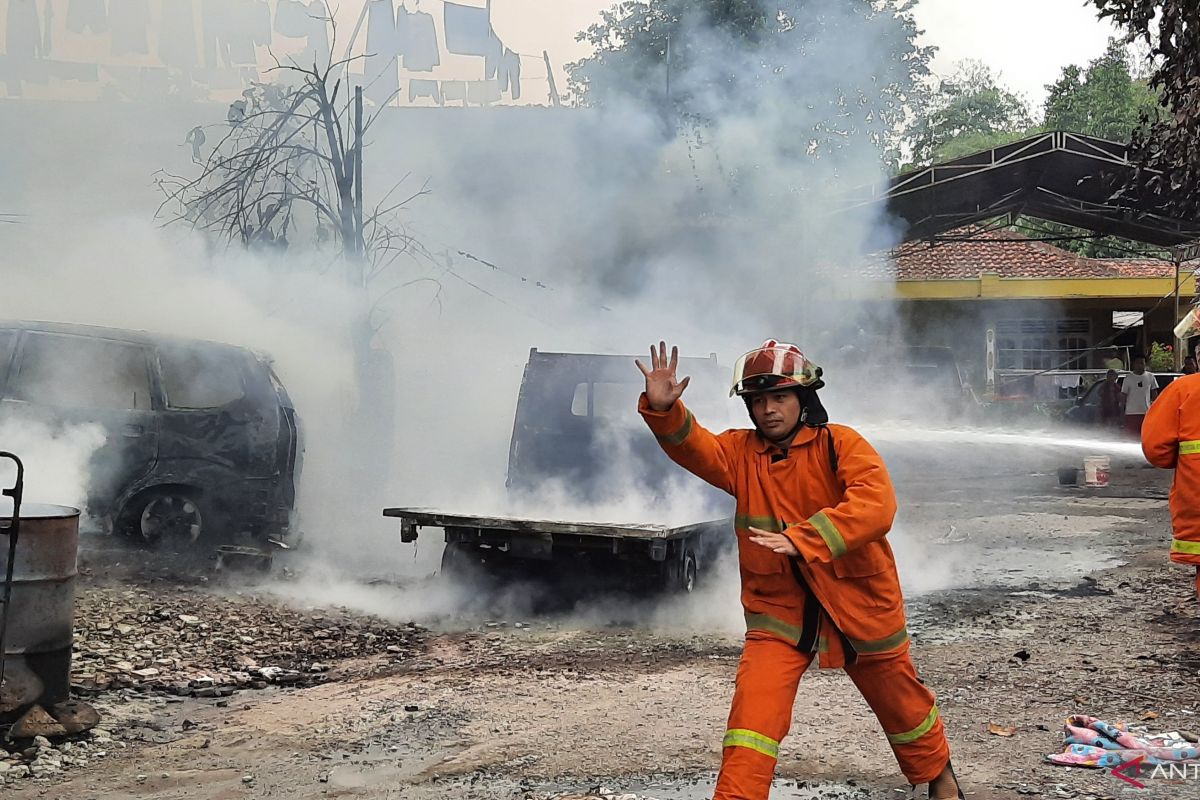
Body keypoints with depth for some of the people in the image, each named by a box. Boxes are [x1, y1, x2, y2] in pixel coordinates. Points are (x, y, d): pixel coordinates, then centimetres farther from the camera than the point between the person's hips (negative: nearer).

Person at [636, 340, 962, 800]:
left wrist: (801, 540, -41)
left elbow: (876, 505, -30)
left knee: (900, 701, 19)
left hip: (857, 600, -1)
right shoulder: (741, 452, -3)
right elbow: (692, 447, -20)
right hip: (779, 606, 1)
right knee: (755, 706, -17)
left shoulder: (840, 445, -14)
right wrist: (662, 409, -42)